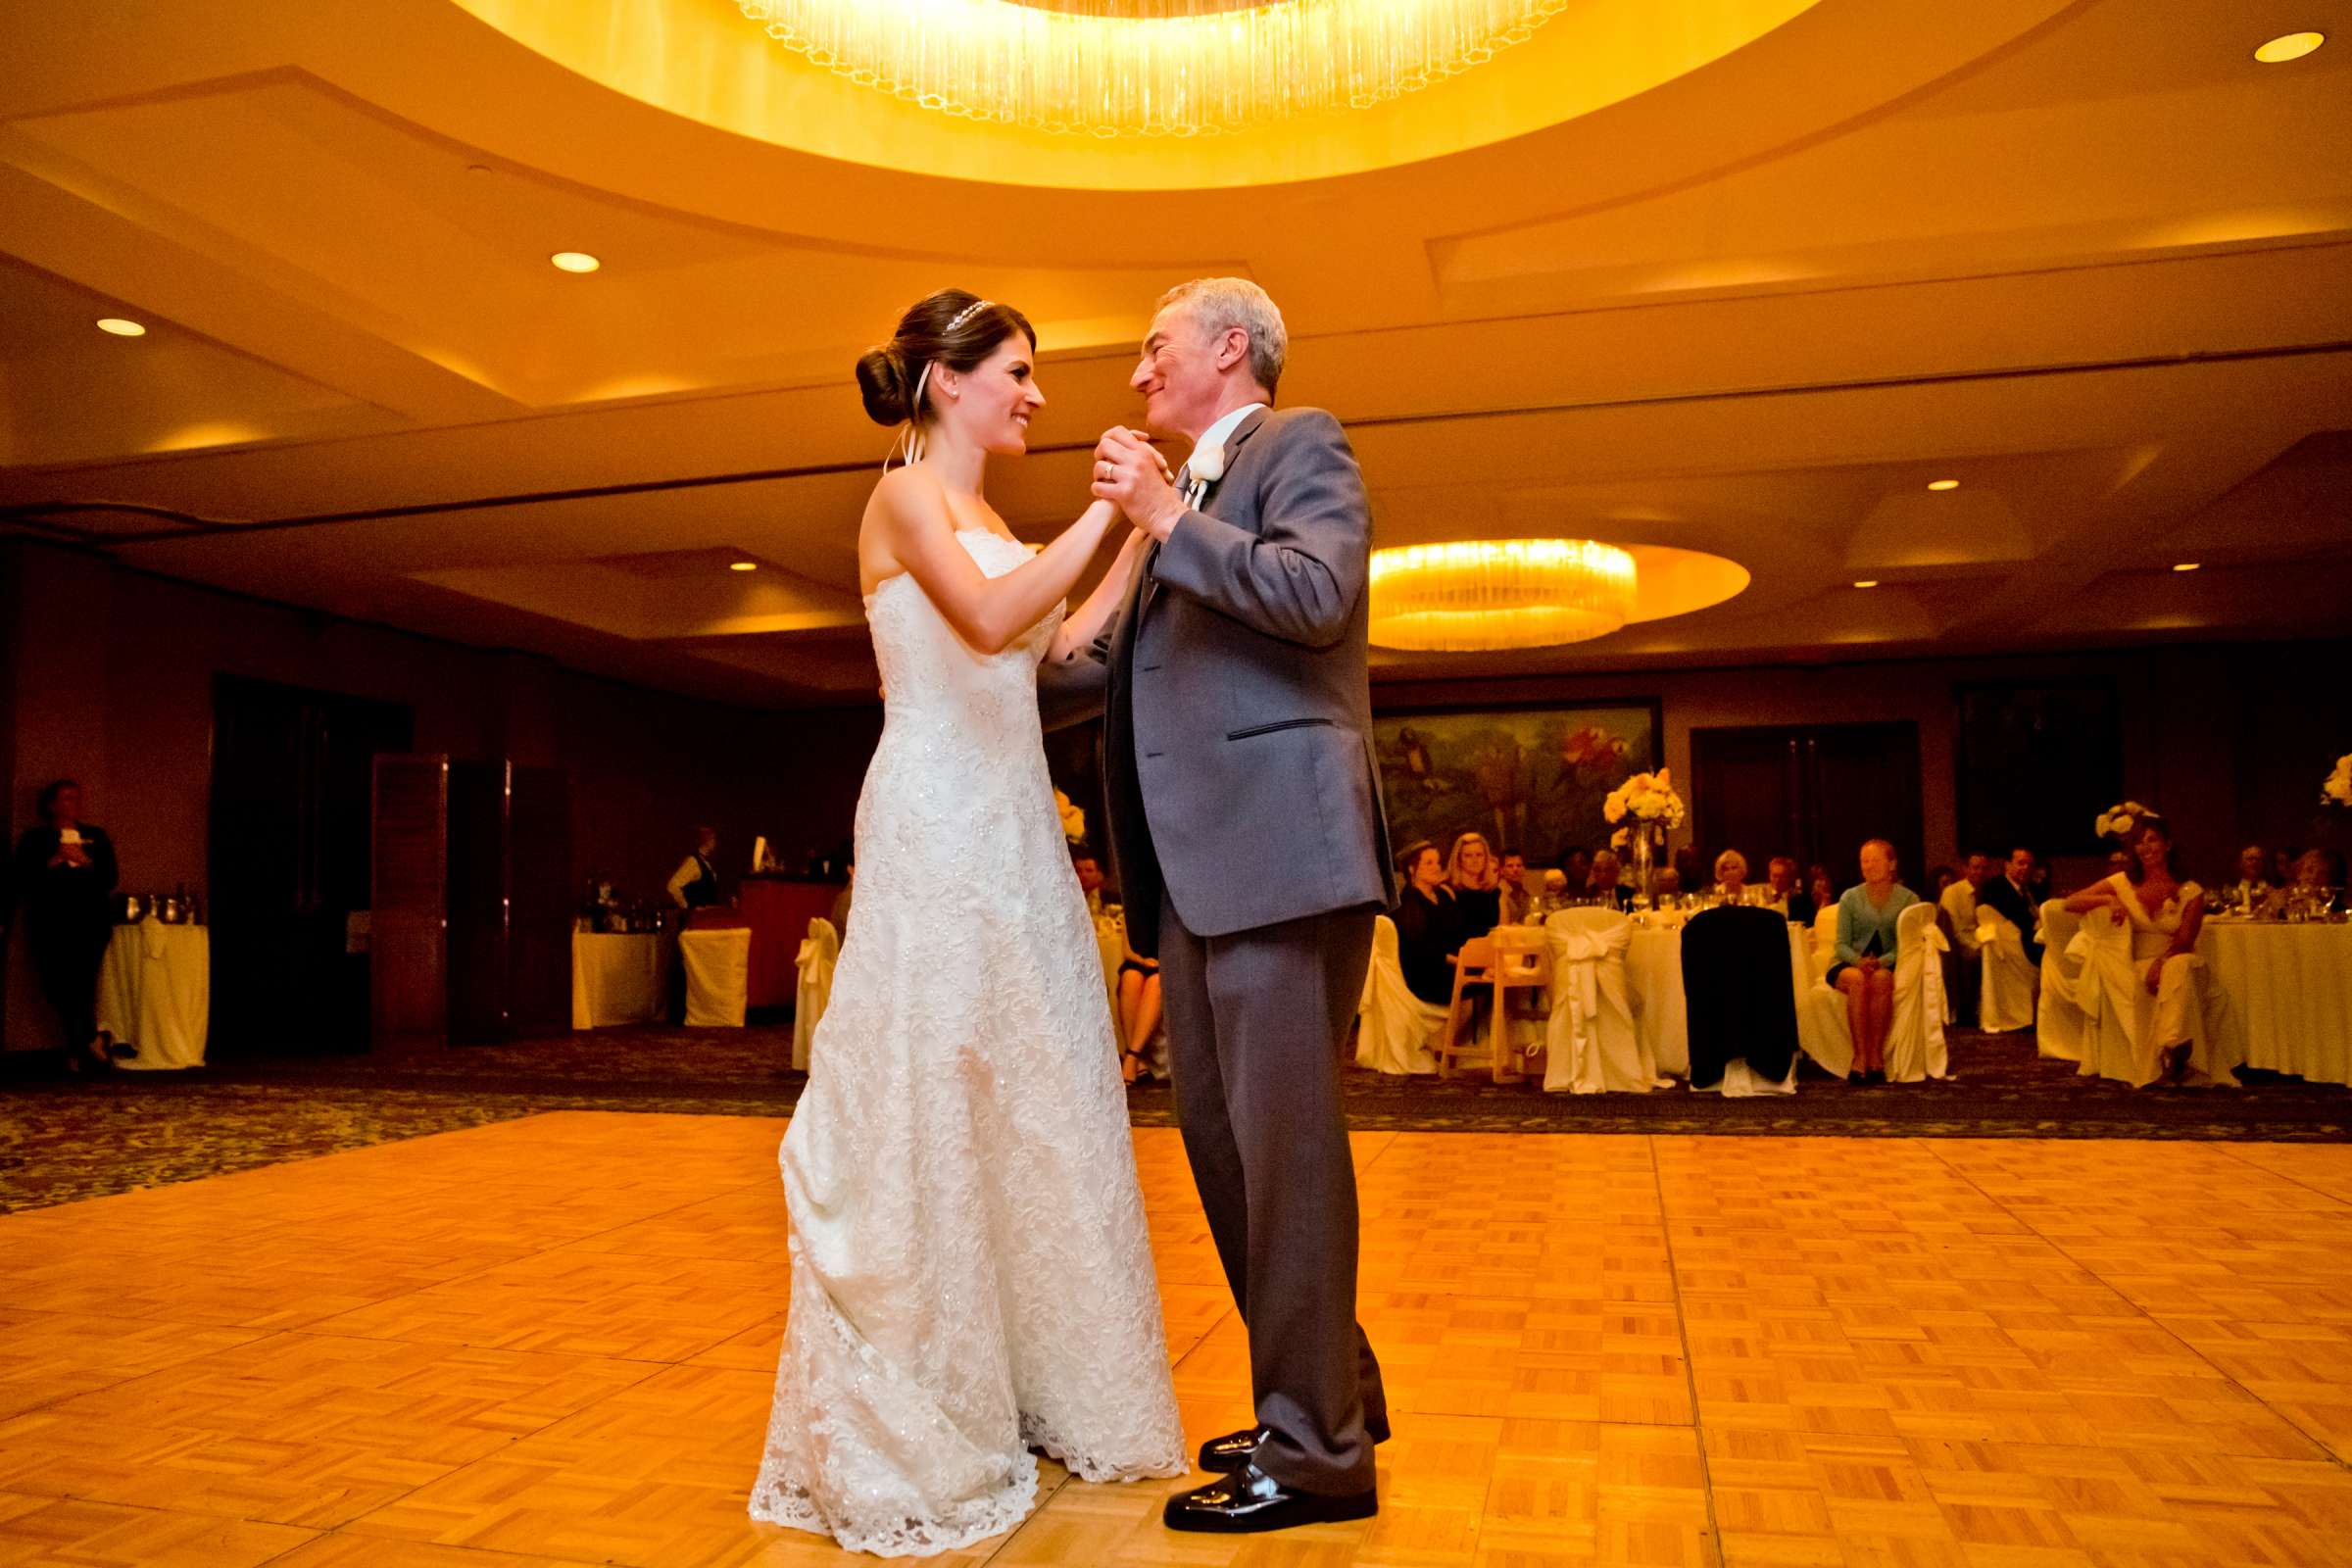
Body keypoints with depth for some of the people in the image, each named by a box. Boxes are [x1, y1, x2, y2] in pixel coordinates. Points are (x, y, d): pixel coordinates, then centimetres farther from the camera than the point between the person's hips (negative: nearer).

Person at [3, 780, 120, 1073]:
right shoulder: (34, 838, 10)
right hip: (51, 925, 0)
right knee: (58, 988, -6)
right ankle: (91, 1040, 9)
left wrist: (86, 862, -8)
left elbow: (109, 879, 4)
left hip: (90, 922, 0)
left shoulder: (96, 836, 15)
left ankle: (79, 1050, -5)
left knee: (81, 982, -16)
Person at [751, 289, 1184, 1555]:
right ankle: (905, 1437, 11)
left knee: (1028, 1107, 10)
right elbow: (988, 621, -23)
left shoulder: (992, 522, 20)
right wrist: (1101, 514, -17)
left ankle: (1030, 1396, 23)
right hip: (936, 836, -8)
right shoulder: (904, 497, -5)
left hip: (1015, 842, 8)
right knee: (925, 1113, -3)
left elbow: (1059, 648, 13)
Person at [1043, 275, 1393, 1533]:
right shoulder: (1184, 496, 25)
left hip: (1277, 849, -9)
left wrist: (1167, 518, -13)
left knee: (1283, 1141, -5)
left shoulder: (1299, 443, 2)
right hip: (1198, 865, 9)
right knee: (1220, 1137, 13)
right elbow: (1110, 668, 30)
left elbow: (1317, 593, -17)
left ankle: (1316, 1451, 7)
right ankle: (1329, 1389, 28)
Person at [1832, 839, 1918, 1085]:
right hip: (1850, 964, 0)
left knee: (1881, 978, -36)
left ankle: (1876, 1055, -34)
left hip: (1889, 965, 0)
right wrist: (1858, 961, -21)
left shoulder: (1908, 899, 6)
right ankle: (1860, 1056, -38)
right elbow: (1842, 944, 2)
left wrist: (1881, 962, -22)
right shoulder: (1850, 897, 7)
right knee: (1857, 979, -36)